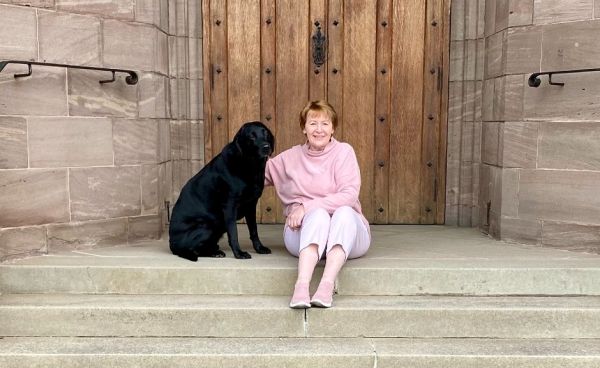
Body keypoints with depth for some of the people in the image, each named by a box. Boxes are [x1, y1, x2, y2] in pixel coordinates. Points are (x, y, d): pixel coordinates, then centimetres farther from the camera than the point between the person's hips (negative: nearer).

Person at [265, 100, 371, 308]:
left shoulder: (343, 151, 2)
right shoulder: (291, 157, 10)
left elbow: (349, 195, -11)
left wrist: (306, 206, -16)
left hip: (346, 235, 0)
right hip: (305, 232, 1)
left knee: (345, 212, -33)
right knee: (318, 215, -32)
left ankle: (327, 285, -45)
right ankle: (301, 286, -47)